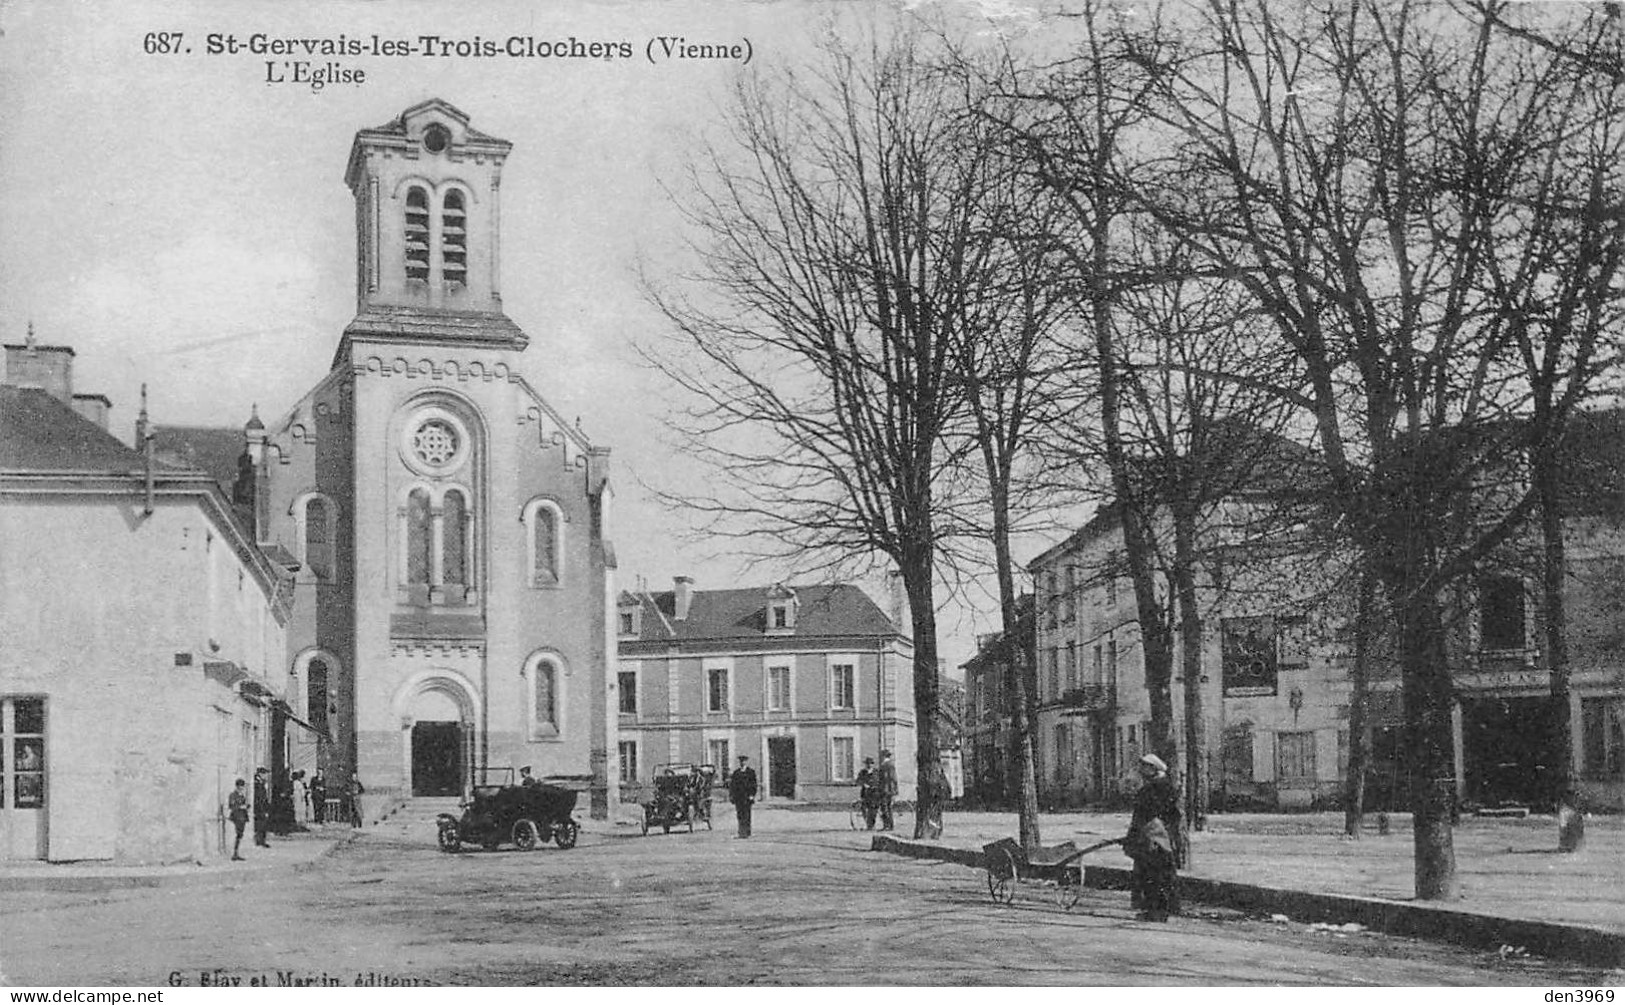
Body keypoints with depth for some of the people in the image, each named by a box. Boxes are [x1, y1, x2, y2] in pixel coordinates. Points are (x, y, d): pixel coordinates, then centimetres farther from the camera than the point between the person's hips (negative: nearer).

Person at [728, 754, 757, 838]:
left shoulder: (751, 772, 3)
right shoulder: (736, 772, 14)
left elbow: (754, 784, 0)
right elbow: (732, 784, 15)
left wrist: (752, 795, -9)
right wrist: (731, 794, 7)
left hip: (747, 796, -4)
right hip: (738, 797, 4)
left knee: (746, 815, -8)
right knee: (739, 815, 3)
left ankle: (746, 833, -9)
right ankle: (741, 832, 8)